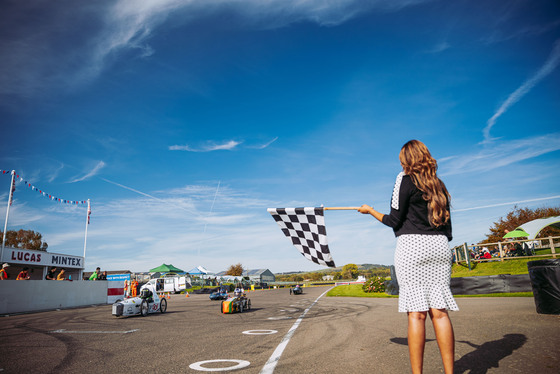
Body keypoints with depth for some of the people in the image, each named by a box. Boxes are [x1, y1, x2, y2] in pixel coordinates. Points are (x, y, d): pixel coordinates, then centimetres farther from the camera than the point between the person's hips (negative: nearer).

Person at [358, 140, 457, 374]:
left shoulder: (405, 179, 0)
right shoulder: (439, 185, 19)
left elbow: (394, 220, -3)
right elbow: (447, 226, 18)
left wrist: (370, 210, 11)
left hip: (412, 246, -6)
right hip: (439, 246, 6)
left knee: (416, 312, -6)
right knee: (439, 311, 4)